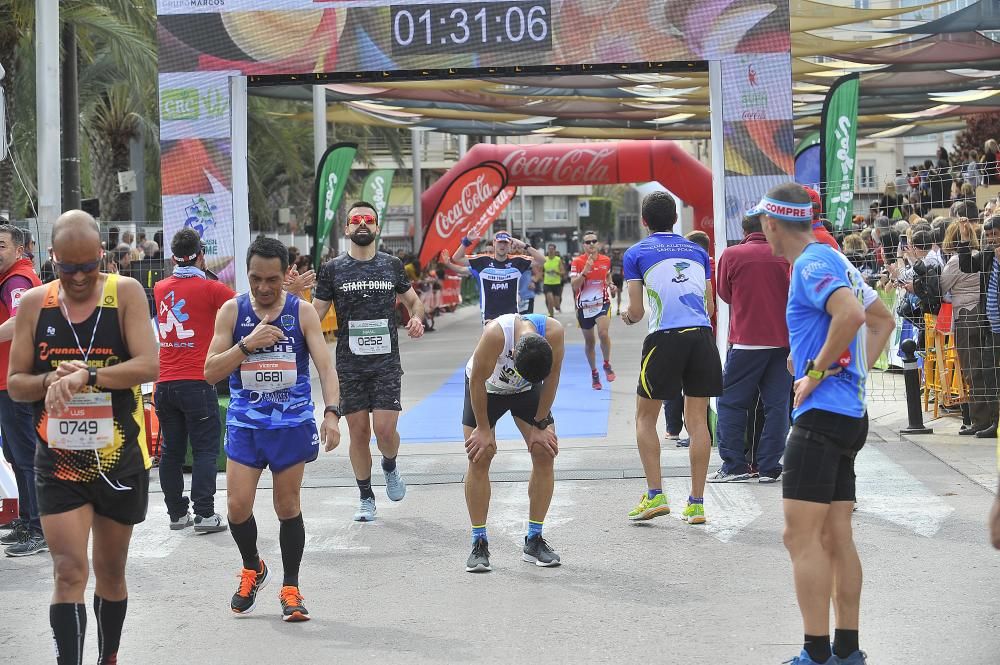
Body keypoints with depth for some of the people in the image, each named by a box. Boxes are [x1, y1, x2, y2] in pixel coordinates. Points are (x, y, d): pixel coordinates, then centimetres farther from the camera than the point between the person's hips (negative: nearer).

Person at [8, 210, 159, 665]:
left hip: (118, 457, 0)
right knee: (69, 572, -11)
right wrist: (50, 380, -18)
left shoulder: (125, 293, -7)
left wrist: (85, 376, -30)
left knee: (110, 572, 15)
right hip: (57, 458, 0)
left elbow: (149, 366, -18)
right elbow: (15, 384, 3)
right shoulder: (34, 303, -1)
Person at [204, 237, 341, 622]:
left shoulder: (302, 312, -4)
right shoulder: (232, 311, -2)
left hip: (292, 423, -1)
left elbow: (325, 367, -8)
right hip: (245, 423, 1)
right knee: (238, 507, -4)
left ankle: (290, 589, 19)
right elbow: (210, 372, -5)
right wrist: (247, 344, -19)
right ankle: (253, 569, 25)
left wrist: (331, 413, -24)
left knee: (288, 507, 4)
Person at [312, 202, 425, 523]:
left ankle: (390, 468, 25)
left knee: (385, 429, -9)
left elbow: (413, 301, 18)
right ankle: (366, 498, 19)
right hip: (349, 364, 0)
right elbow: (314, 314, 3)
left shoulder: (392, 265, 5)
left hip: (386, 362, 0)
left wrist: (416, 318, -4)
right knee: (358, 431, 4)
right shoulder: (332, 269, 1)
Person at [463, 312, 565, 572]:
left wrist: (540, 425, -9)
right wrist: (483, 429, -16)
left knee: (545, 453, -6)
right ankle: (479, 544, -1)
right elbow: (478, 380, -26)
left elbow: (551, 378, -16)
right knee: (479, 458, -9)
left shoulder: (555, 332, -33)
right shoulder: (495, 333, -41)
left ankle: (534, 541, 4)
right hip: (487, 388, -2)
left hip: (528, 389, 3)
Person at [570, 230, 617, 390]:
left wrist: (611, 286, 3)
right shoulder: (577, 262, -6)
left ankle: (607, 364, -2)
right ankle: (594, 373, 27)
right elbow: (574, 285, -14)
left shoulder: (606, 260, 3)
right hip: (584, 305, 0)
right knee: (589, 341, 10)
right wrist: (585, 271, -25)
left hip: (602, 302, 0)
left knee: (603, 332, -24)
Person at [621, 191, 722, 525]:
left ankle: (655, 495, 5)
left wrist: (627, 316, 27)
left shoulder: (636, 253, 6)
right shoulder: (697, 251, 17)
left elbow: (636, 312, 3)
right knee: (698, 420, 6)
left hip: (665, 336, -3)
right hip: (701, 335, 4)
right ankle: (696, 503, 6)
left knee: (645, 417, 11)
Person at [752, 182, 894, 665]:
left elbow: (851, 314, -30)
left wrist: (816, 373, -19)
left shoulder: (812, 263, -12)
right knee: (836, 537, 12)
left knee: (802, 535, -8)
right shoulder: (834, 261, 17)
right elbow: (882, 320, 27)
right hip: (850, 413, 10)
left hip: (822, 412, -10)